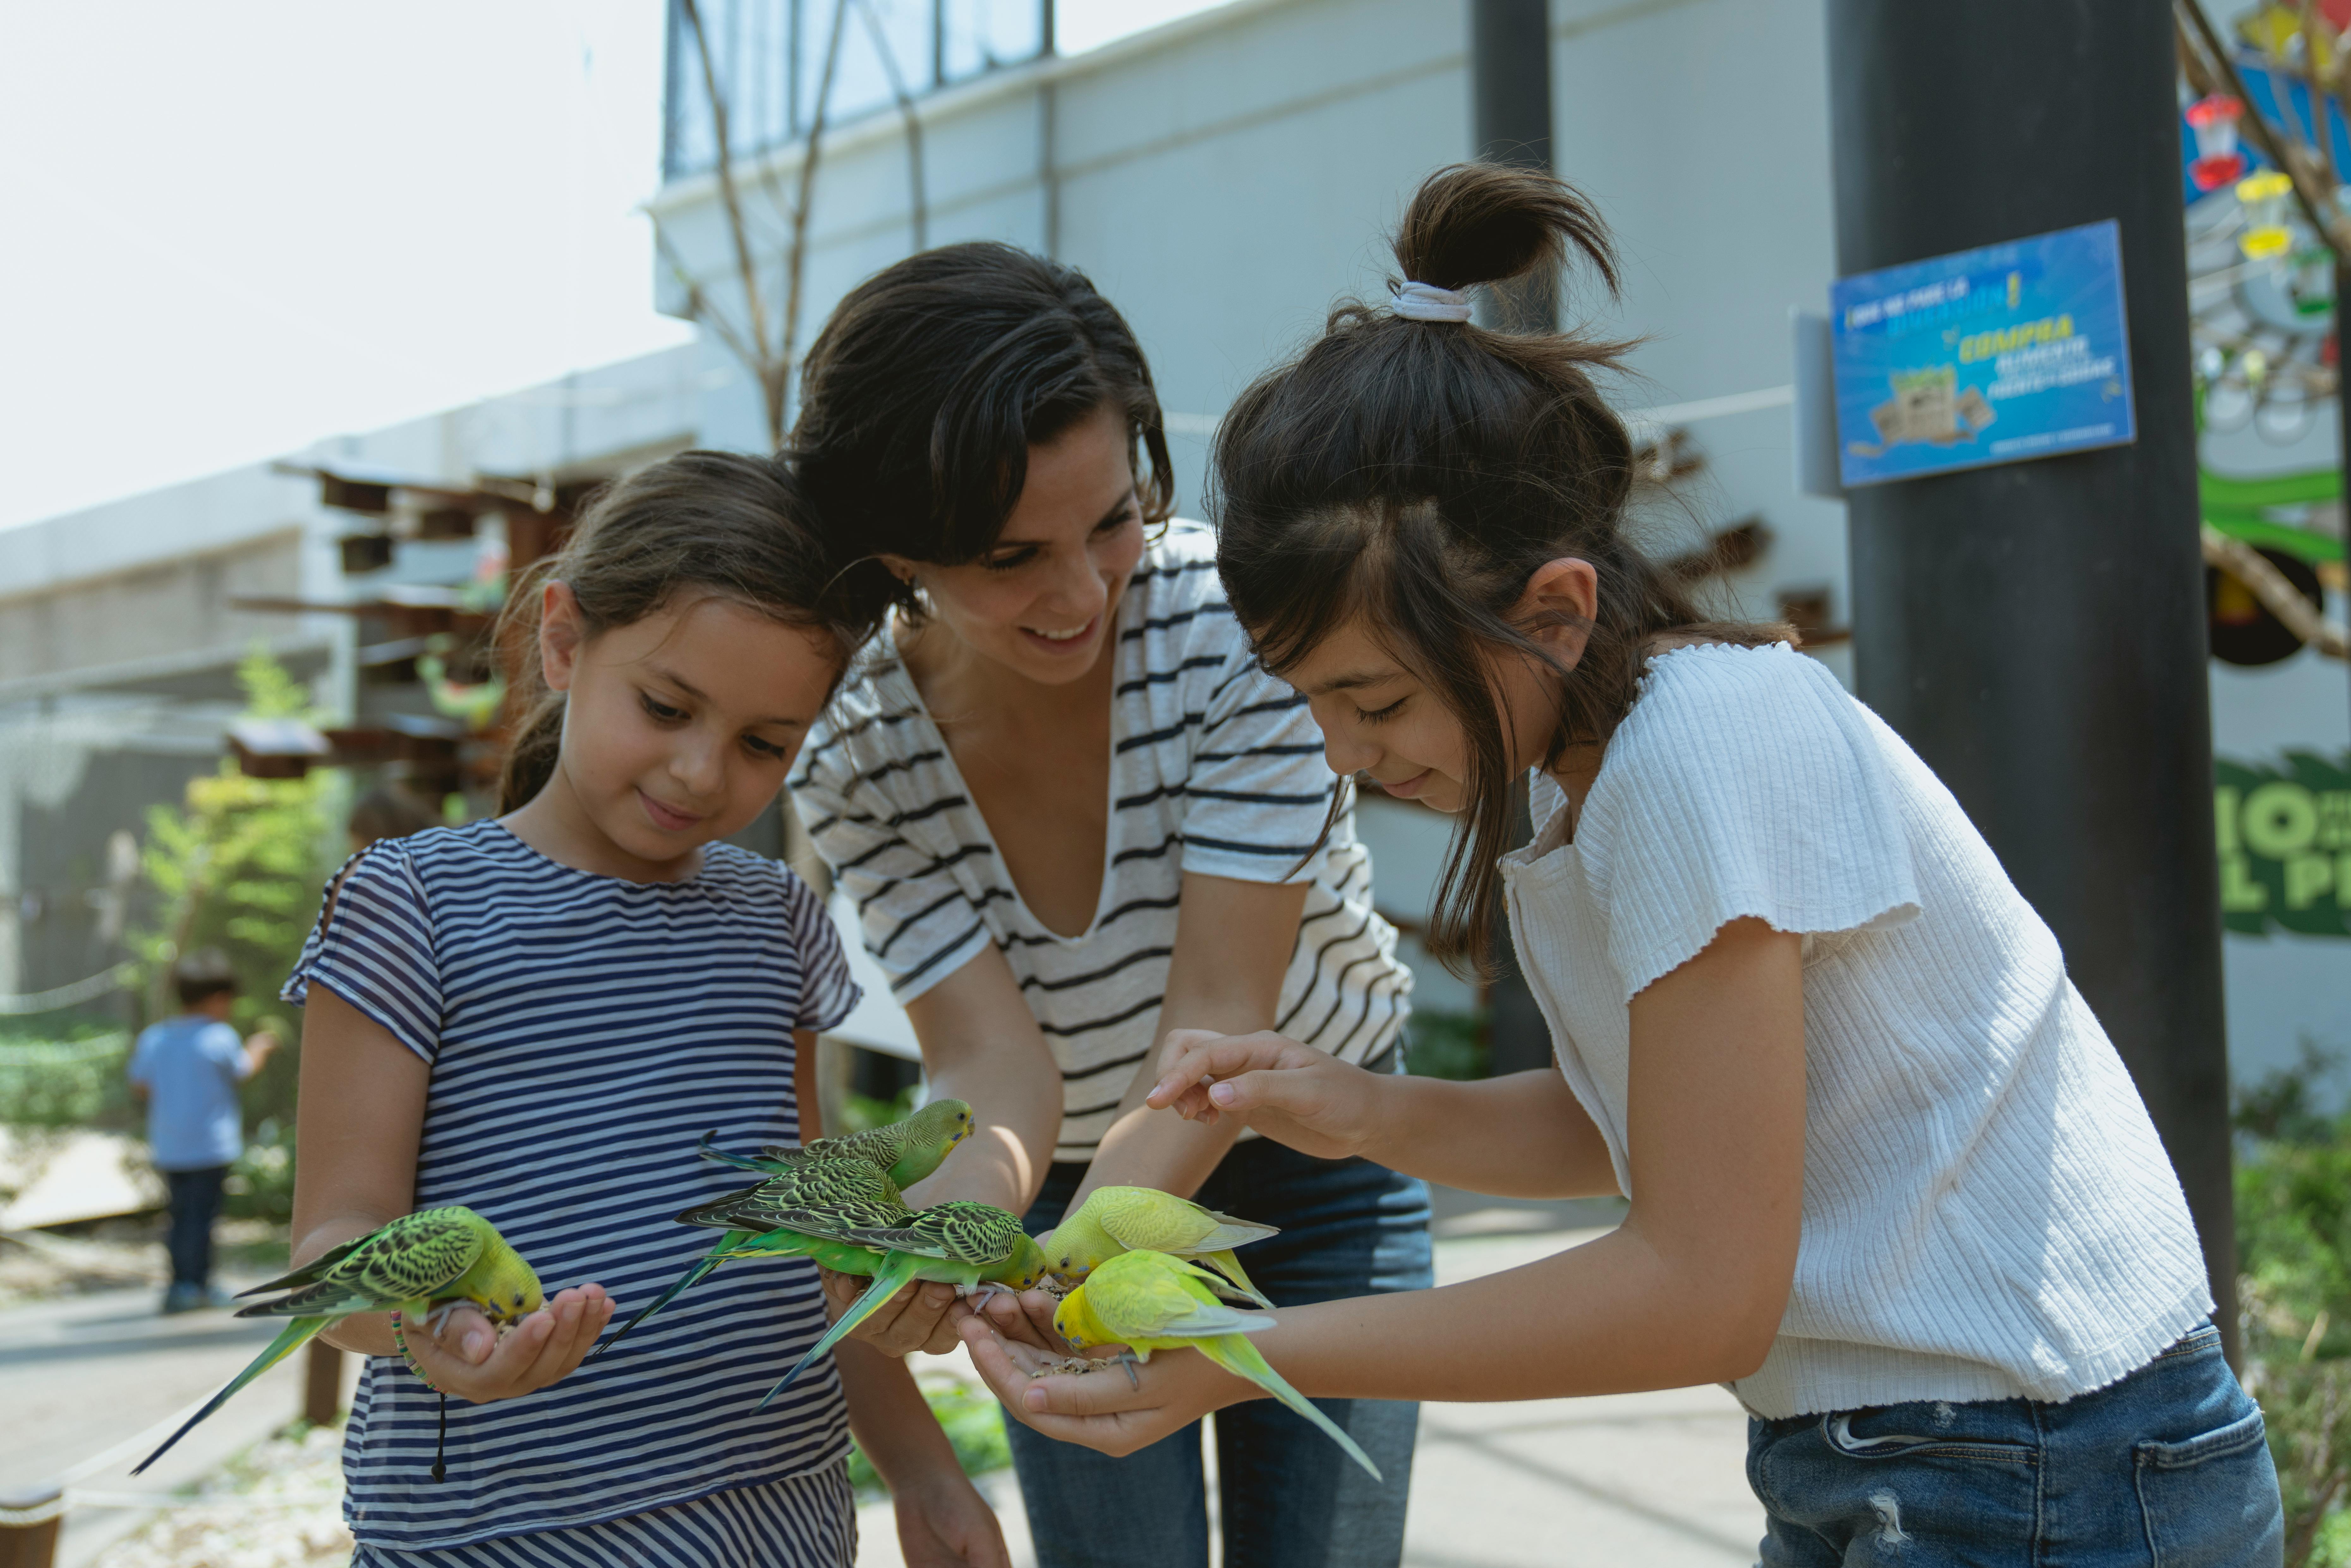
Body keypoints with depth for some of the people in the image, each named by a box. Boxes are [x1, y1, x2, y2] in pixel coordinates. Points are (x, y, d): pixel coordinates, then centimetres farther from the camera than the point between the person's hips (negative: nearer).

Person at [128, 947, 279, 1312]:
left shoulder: (154, 1038, 3)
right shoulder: (220, 1037, -12)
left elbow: (140, 1086, 8)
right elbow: (243, 1070, 4)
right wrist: (259, 1047, 24)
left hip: (168, 1147, 6)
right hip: (211, 1144, -6)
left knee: (182, 1213, 15)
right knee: (201, 1214, -1)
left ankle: (182, 1282, 19)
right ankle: (194, 1285, -1)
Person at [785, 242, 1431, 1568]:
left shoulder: (1232, 616, -27)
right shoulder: (855, 757, -20)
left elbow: (1219, 1016, -30)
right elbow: (994, 1058, -26)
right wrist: (974, 1188, -50)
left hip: (1309, 1150, -1)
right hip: (1072, 1187, 1)